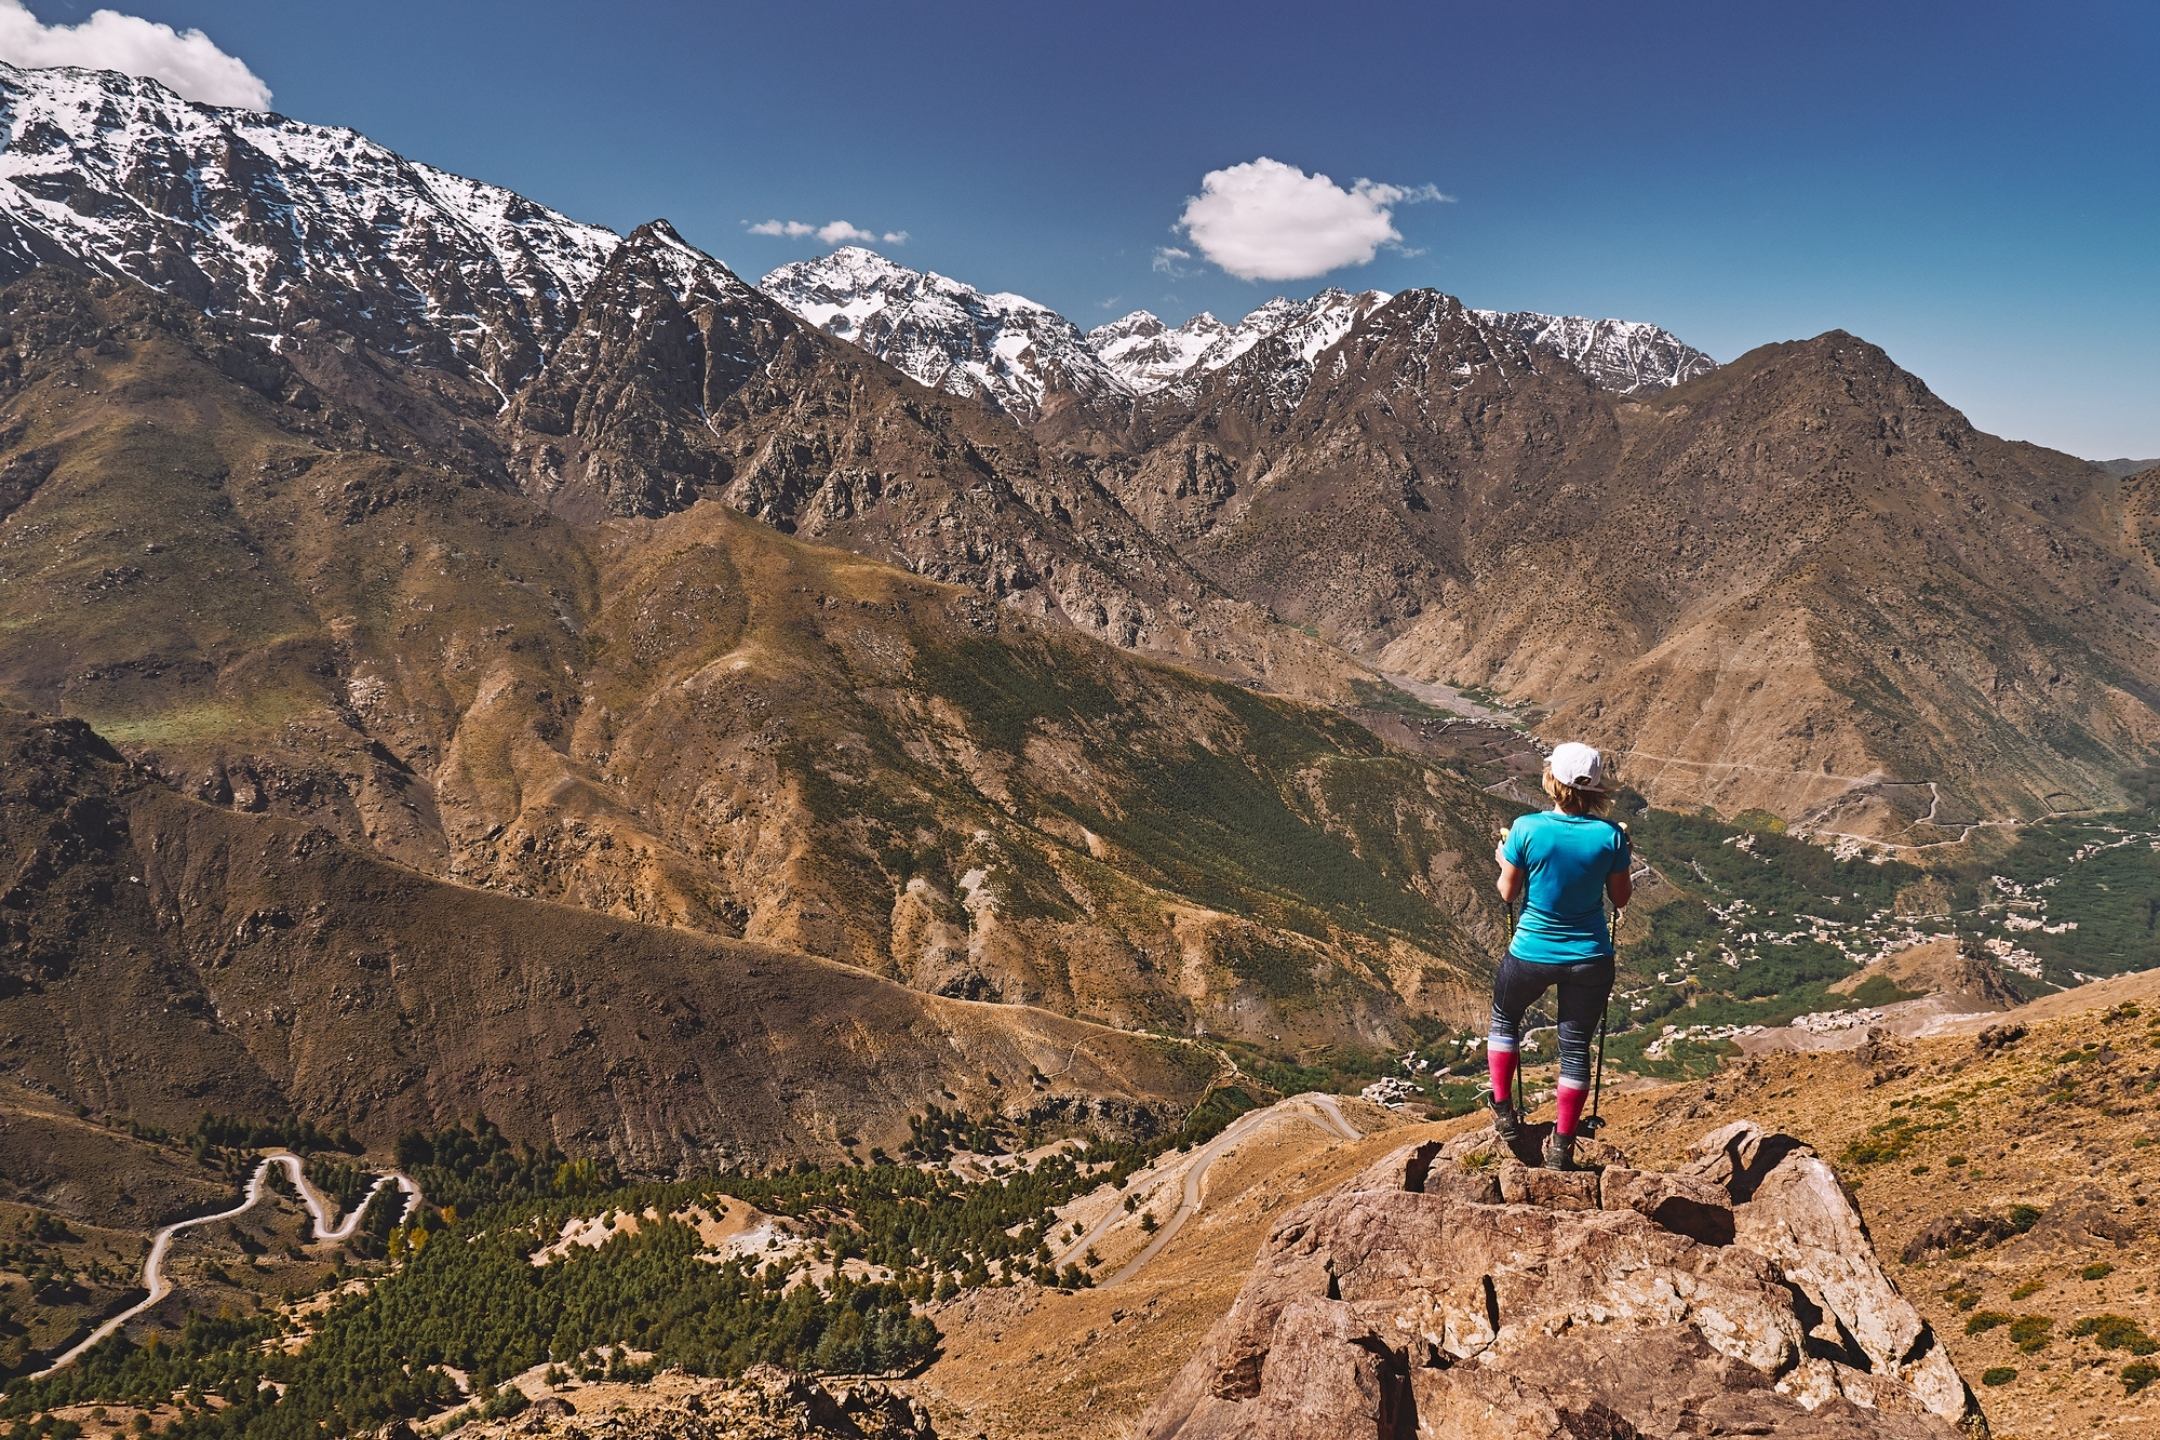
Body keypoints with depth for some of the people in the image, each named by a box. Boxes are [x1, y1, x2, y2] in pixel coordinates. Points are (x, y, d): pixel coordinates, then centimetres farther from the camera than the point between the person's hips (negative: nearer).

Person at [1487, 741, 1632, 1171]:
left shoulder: (1526, 829, -18)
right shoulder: (1610, 835, -14)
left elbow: (1508, 893, -7)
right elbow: (1620, 898, -1)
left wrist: (1502, 861, 13)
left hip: (1531, 954, -1)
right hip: (1589, 958, 1)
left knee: (1504, 1020, 27)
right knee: (1576, 1046, 15)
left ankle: (1504, 1112, 30)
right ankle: (1561, 1146, 23)